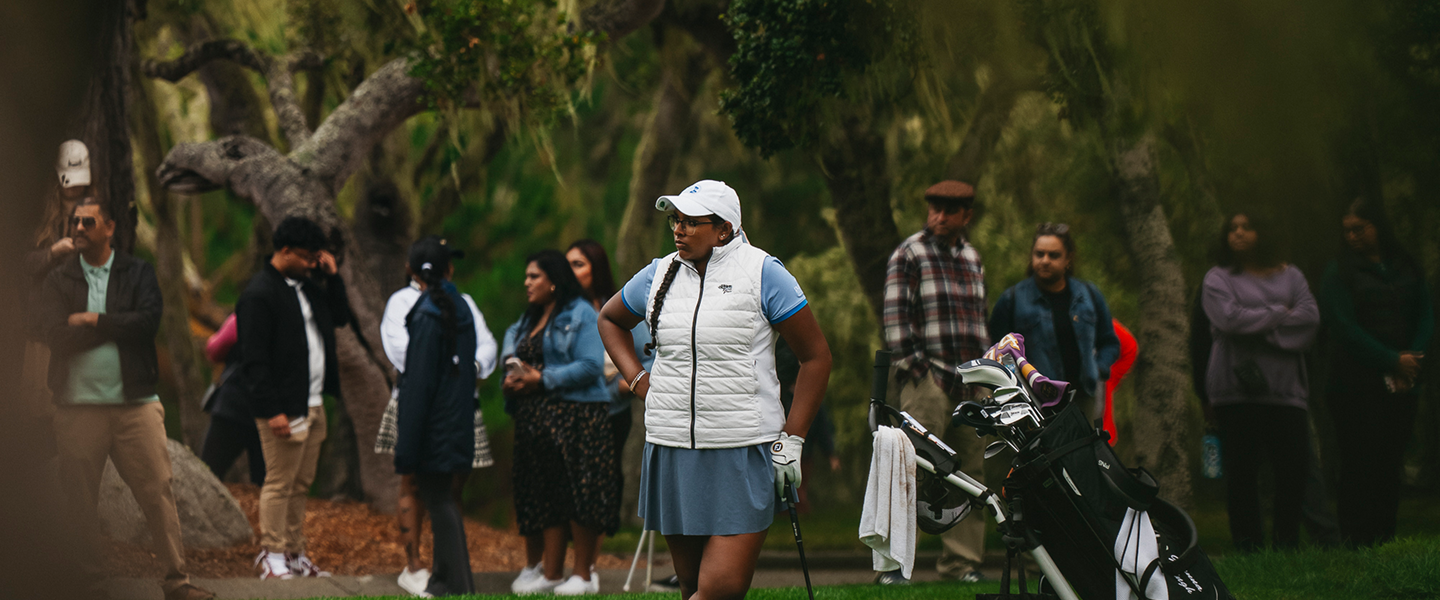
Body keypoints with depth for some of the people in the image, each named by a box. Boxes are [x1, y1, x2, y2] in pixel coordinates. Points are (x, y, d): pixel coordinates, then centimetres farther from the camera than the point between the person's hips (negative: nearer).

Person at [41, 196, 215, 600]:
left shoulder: (138, 273, 8)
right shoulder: (58, 280, 8)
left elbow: (149, 321, -8)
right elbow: (57, 336, -7)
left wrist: (94, 321, -7)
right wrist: (117, 327, -8)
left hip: (135, 403, -1)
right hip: (79, 406, 1)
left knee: (157, 491, -3)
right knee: (79, 498, 4)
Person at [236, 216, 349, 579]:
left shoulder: (307, 286, 13)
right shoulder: (259, 295, -13)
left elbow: (341, 317, 26)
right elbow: (254, 361, -16)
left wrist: (332, 277, 10)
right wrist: (272, 410, -20)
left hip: (313, 404, 8)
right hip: (284, 409, -8)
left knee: (301, 484, 12)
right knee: (279, 483, -4)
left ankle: (294, 554, 17)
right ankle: (272, 556, 3)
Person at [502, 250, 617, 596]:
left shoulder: (581, 315, -6)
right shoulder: (531, 319, 19)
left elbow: (590, 366, -15)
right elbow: (512, 343, 25)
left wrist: (541, 379, -15)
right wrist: (512, 378, 2)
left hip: (575, 417, -8)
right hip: (536, 421, 8)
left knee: (578, 496, -7)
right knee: (545, 498, 7)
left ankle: (584, 576, -1)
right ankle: (551, 574, 11)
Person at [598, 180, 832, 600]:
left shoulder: (761, 274, -3)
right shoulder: (659, 276, 9)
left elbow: (816, 357, 0)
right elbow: (609, 319, 30)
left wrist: (792, 439, -4)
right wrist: (637, 379, 14)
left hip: (745, 455, -4)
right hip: (672, 452, 4)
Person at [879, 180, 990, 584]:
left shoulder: (972, 258, 19)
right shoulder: (908, 255, 0)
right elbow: (895, 317, -6)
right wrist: (914, 365, -12)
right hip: (927, 378, -6)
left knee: (971, 470, 4)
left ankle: (962, 562, 9)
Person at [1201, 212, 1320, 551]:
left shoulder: (1290, 277, 15)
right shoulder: (1218, 279, 9)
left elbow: (1310, 319, 0)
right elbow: (1229, 318, -9)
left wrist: (1258, 327, -7)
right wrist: (1279, 314, -2)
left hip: (1285, 385, 2)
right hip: (1236, 390, -2)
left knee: (1293, 465, -4)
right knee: (1242, 469, -3)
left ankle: (1287, 541, 6)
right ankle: (1247, 542, 3)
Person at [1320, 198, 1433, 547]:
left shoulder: (1406, 269, 14)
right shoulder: (1340, 273, 3)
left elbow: (1425, 315, 10)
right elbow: (1344, 328, -5)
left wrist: (1414, 356, -7)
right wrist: (1392, 360, -11)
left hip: (1401, 382, 4)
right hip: (1359, 383, -4)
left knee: (1391, 465, 1)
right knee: (1361, 462, -9)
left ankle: (1386, 540, 4)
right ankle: (1356, 542, -9)